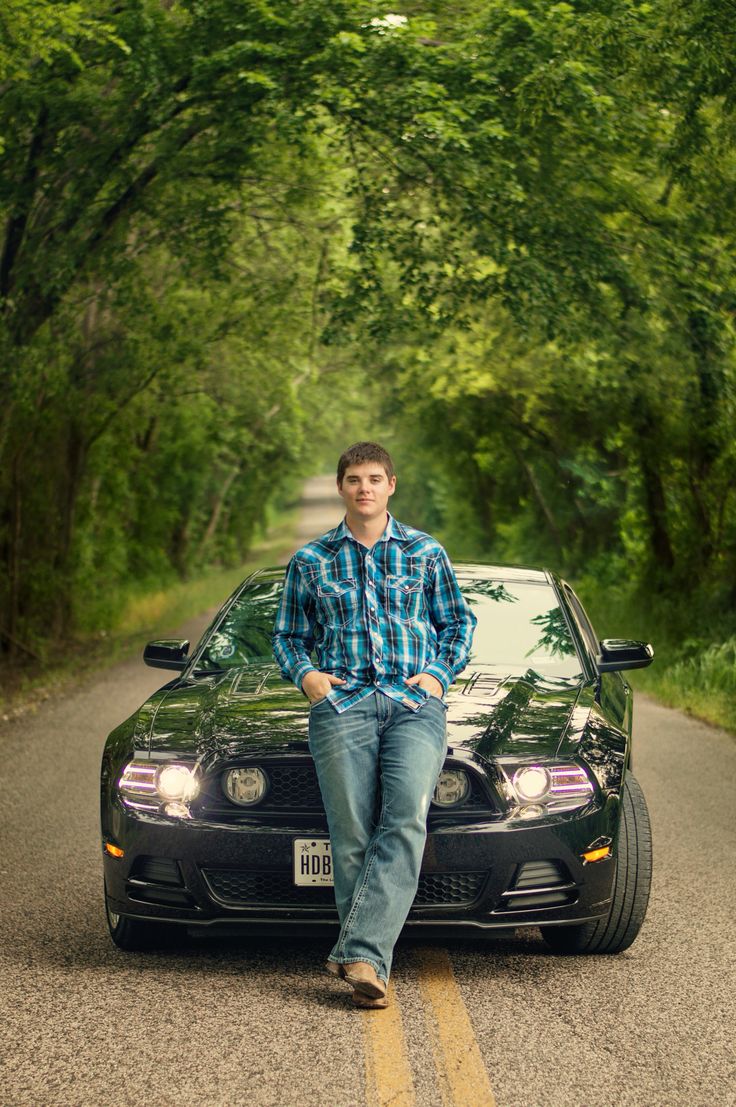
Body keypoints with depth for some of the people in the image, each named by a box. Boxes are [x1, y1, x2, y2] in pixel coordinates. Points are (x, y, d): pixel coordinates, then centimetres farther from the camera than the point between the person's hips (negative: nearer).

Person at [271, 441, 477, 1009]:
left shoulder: (425, 552, 16)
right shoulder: (311, 560, 17)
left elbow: (458, 621, 22)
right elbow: (289, 635, 23)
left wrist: (440, 672, 5)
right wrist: (305, 674, 3)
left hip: (416, 705, -1)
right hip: (341, 705, 1)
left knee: (405, 820, -23)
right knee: (352, 836, -10)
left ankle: (360, 951, -30)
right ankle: (370, 962, -5)